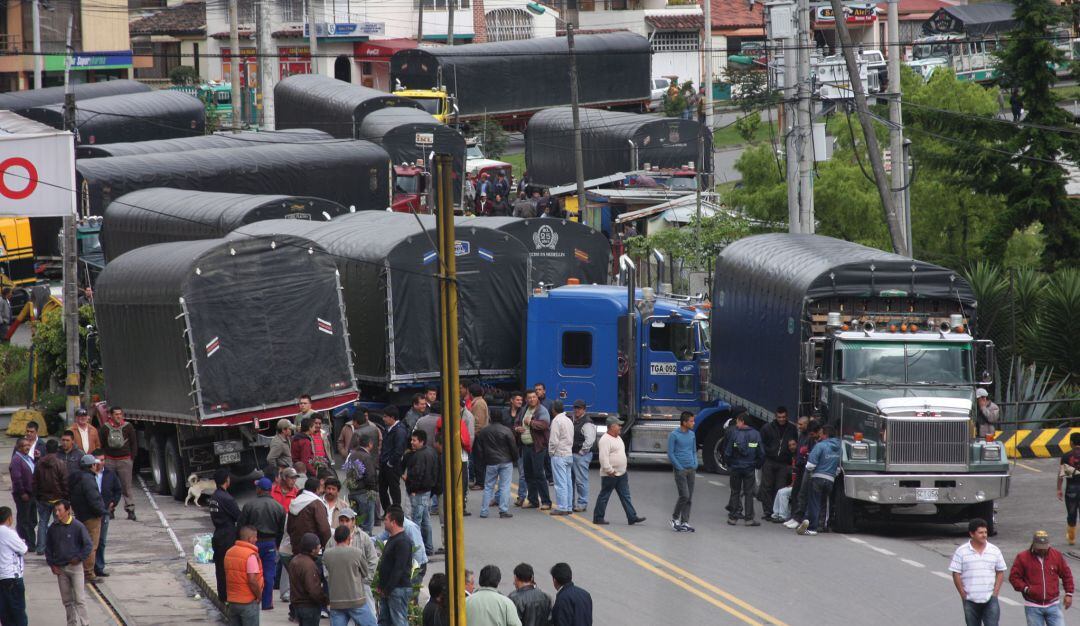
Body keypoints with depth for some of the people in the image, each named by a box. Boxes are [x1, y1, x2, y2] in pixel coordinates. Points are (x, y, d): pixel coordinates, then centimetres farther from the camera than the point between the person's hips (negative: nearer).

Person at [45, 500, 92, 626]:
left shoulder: (78, 526, -10)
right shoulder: (53, 528, 2)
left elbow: (88, 545, -5)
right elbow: (48, 547, 12)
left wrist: (79, 558, -10)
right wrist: (52, 564, 4)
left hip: (75, 566, -4)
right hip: (60, 568, 4)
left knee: (79, 599, -6)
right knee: (67, 600, 10)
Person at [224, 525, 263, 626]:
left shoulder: (229, 552, 6)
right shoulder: (251, 555, -18)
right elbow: (252, 581, -22)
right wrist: (259, 595, -7)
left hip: (232, 600, 7)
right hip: (248, 602, -7)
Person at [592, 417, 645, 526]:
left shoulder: (618, 438, 14)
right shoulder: (605, 440, -17)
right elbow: (603, 458, -23)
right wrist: (609, 471, -23)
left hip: (621, 474, 9)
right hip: (610, 475, -9)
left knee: (625, 496, 6)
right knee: (604, 496, 1)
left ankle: (632, 517, 6)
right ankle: (598, 518, 9)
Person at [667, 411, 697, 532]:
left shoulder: (692, 435, 10)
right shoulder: (674, 435, -8)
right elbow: (670, 454, -8)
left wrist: (695, 464, 5)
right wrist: (680, 468, -9)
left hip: (691, 469, 6)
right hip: (680, 470, -6)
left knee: (689, 498, 3)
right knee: (684, 495, -12)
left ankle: (685, 522, 7)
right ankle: (675, 518, 7)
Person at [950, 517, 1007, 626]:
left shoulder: (994, 551, 4)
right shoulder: (961, 552, -2)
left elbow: (1000, 572, 9)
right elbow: (956, 575, -1)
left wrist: (995, 593, -1)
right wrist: (963, 595, -5)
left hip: (990, 600, 0)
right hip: (970, 600, 0)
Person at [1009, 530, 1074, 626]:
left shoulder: (1056, 555, 3)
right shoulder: (1022, 558, -3)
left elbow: (1066, 574, 12)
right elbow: (1014, 577, 0)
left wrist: (1069, 594, 6)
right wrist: (1025, 588, -15)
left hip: (1053, 606, 1)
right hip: (1033, 607, -1)